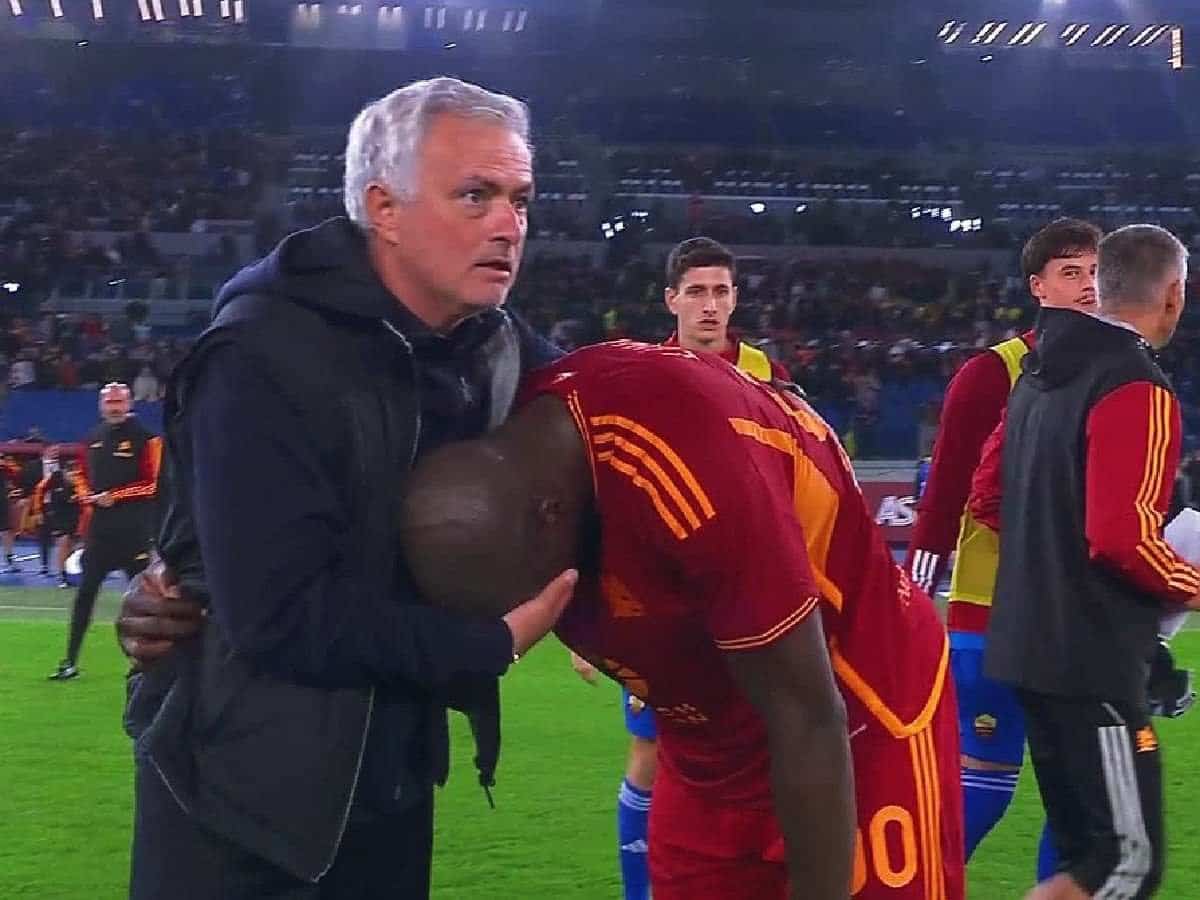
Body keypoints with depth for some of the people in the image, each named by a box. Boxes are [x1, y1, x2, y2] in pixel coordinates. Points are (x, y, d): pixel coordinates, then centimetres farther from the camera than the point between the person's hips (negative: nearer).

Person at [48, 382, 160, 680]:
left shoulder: (145, 438, -6)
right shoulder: (92, 439, 12)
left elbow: (153, 484, -10)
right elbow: (84, 477, 24)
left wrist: (115, 496, -14)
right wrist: (89, 496, 3)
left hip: (135, 526, -5)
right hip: (100, 524, 5)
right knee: (85, 591, 3)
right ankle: (70, 661, 6)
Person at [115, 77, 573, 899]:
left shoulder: (494, 347, -1)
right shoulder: (264, 362, -22)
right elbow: (282, 618, -27)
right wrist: (495, 642, -20)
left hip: (393, 783, 7)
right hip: (246, 804, -6)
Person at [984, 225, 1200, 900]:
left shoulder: (1041, 377, 12)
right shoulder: (1138, 390, -15)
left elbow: (990, 497, 18)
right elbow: (1124, 537, -22)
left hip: (1030, 646, 9)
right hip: (1091, 663, -9)